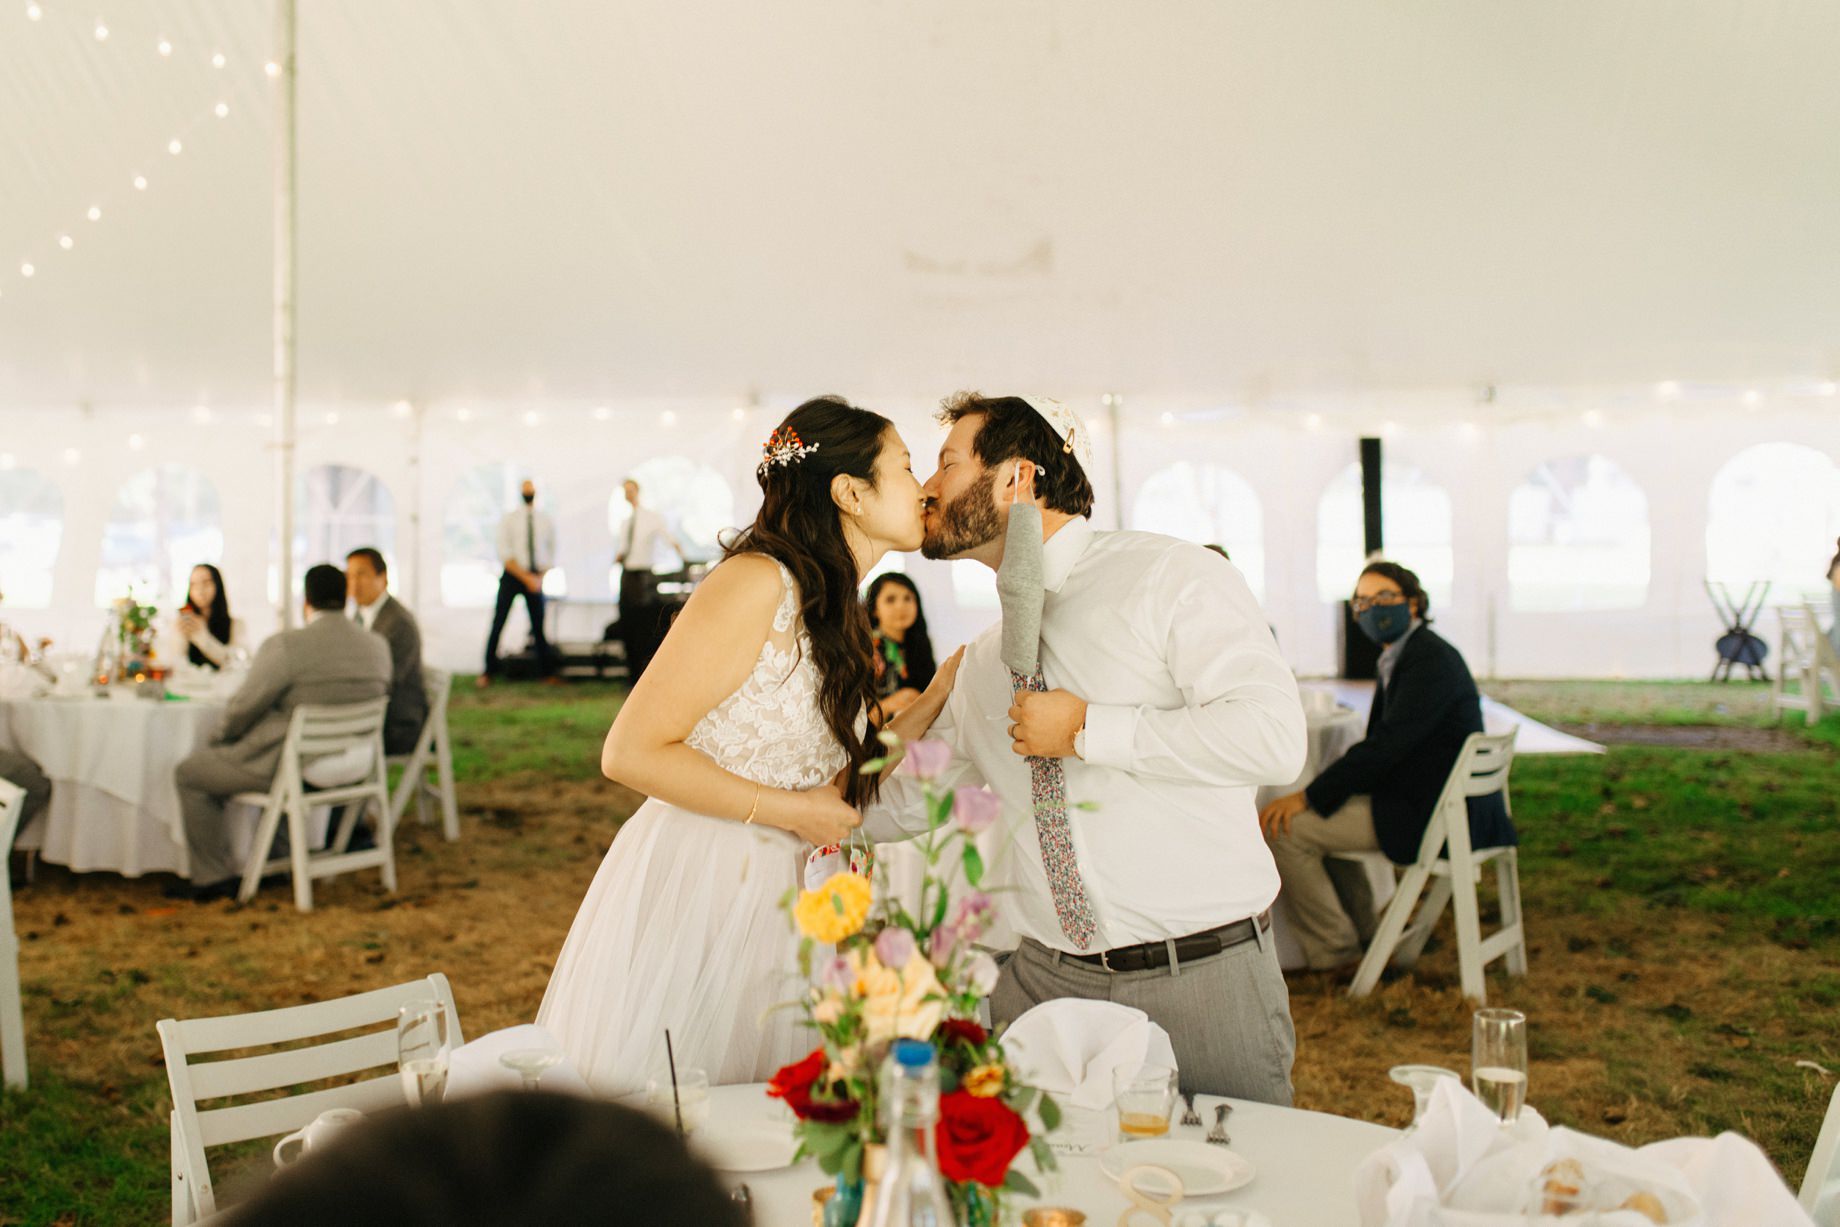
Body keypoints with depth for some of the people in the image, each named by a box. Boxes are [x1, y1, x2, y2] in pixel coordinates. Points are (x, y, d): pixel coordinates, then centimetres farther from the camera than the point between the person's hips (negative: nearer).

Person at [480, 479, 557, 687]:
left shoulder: (547, 522, 7)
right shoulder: (508, 520, 0)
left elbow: (551, 555, 9)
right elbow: (505, 554, -7)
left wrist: (540, 577, -6)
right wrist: (526, 577, -16)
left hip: (536, 578, 2)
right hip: (512, 576, -1)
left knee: (539, 626, 2)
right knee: (498, 624, -2)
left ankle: (546, 670, 12)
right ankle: (489, 670, 9)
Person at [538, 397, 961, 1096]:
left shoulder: (837, 619, 11)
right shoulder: (758, 583, -15)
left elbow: (840, 787, 10)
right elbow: (630, 752, -19)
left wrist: (941, 691, 9)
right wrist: (793, 811, -14)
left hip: (771, 902, 8)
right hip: (682, 898, -8)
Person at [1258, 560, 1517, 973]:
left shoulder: (1431, 659, -17)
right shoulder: (1400, 657, 14)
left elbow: (1387, 745, -24)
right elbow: (1377, 742, 16)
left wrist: (1310, 796, -21)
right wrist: (1320, 792, 4)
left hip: (1434, 814, -11)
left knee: (1285, 828, -13)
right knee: (1323, 814, 29)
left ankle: (1335, 952, 2)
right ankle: (1362, 930, 31)